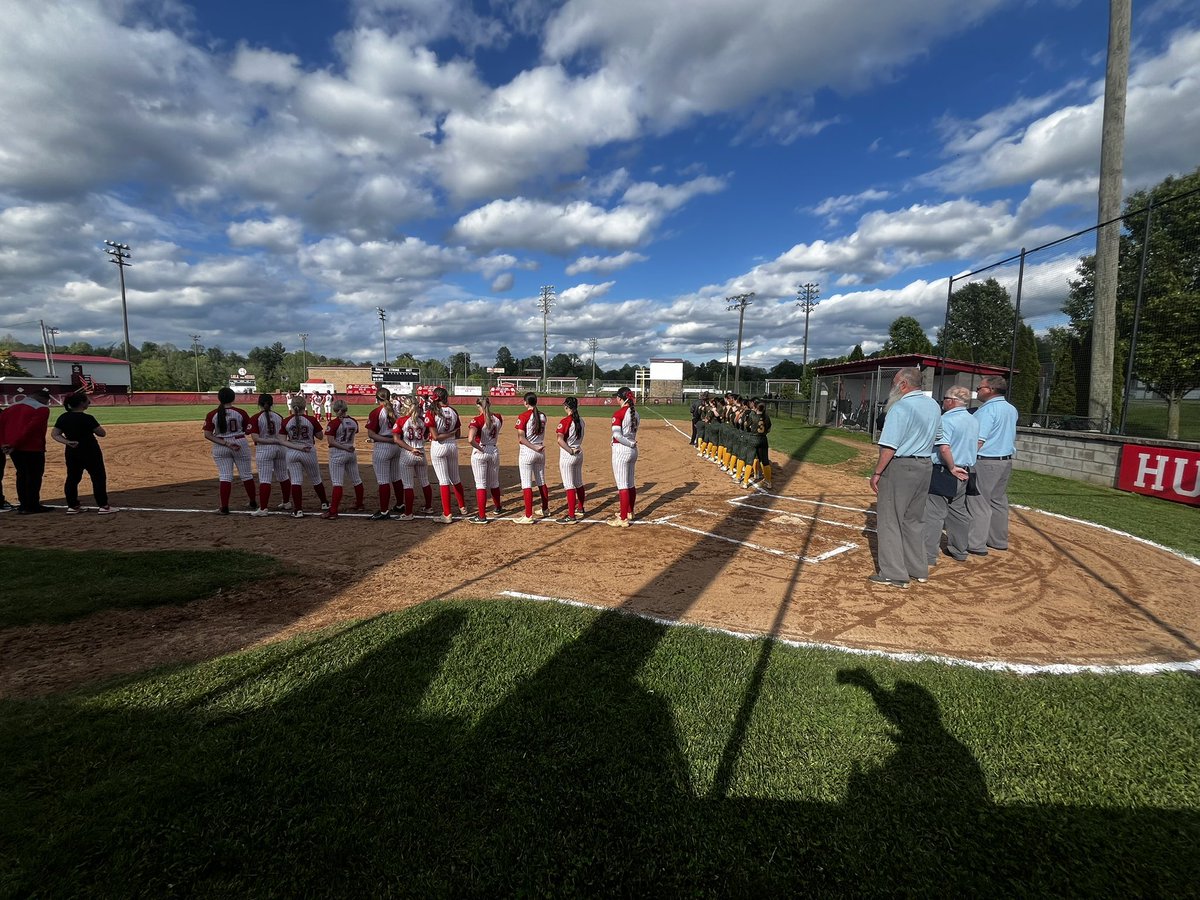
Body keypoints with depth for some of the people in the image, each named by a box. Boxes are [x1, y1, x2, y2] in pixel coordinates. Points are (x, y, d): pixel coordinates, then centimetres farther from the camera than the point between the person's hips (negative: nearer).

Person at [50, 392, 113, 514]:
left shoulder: (63, 418, 3)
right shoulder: (87, 418, -17)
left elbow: (54, 434, 0)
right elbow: (101, 433, -14)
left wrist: (67, 442, -10)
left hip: (71, 453, 7)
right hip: (90, 452, -7)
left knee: (72, 478, 13)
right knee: (98, 478, 1)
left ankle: (72, 506, 18)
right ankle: (103, 506, 1)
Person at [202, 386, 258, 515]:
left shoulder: (212, 415, -5)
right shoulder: (240, 412, -8)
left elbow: (207, 435, -9)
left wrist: (225, 443, -13)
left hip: (220, 448, 1)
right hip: (240, 444, 0)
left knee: (225, 476, 4)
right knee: (246, 474, 12)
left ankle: (224, 507, 3)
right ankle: (253, 503, 24)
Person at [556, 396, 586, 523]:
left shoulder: (565, 421, -16)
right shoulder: (581, 421, 6)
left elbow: (560, 440, -24)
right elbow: (579, 438, 11)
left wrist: (571, 451, -17)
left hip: (567, 456, -8)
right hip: (579, 454, 8)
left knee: (569, 486, -6)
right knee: (579, 483, 20)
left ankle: (571, 516, -5)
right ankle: (580, 509, 34)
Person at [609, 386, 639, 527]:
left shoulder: (618, 413, -14)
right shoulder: (635, 413, 8)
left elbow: (617, 435, -19)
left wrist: (631, 443, -12)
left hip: (621, 450, -8)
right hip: (633, 450, 8)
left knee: (622, 486, -5)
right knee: (631, 483, 19)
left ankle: (623, 519, -1)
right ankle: (629, 512, 33)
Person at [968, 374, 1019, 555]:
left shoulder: (988, 410, -16)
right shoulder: (1011, 409, 12)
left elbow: (979, 440, -21)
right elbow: (1009, 436, 21)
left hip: (986, 462, -9)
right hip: (1006, 460, 9)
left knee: (979, 503, -5)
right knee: (999, 501, 16)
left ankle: (976, 545, -3)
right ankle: (999, 540, 24)